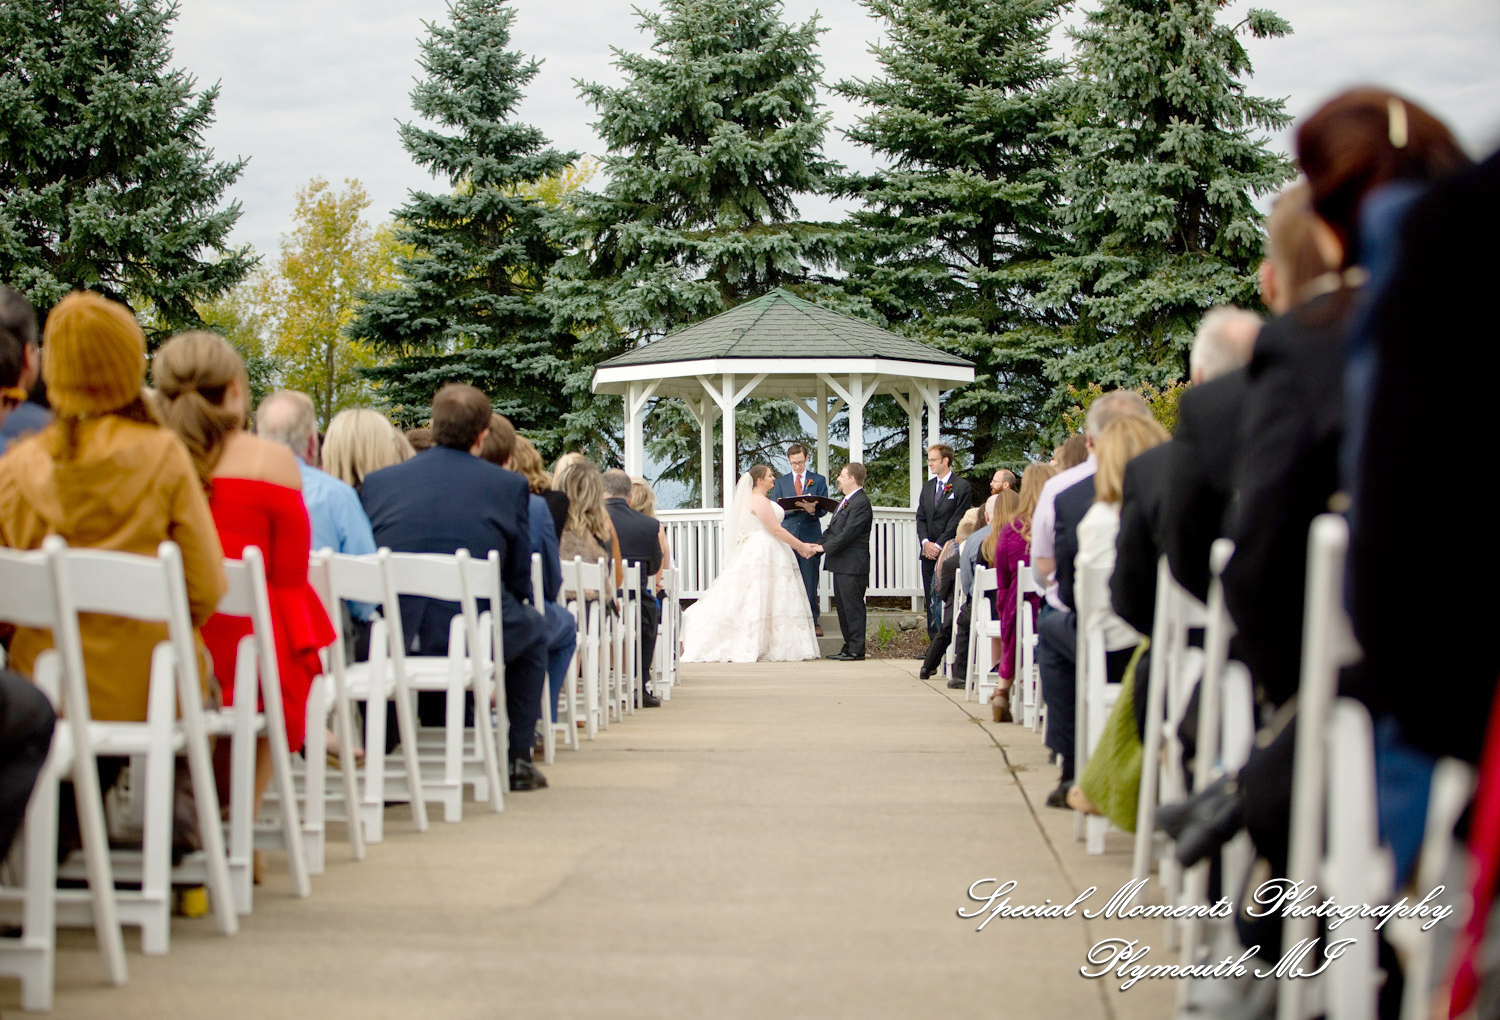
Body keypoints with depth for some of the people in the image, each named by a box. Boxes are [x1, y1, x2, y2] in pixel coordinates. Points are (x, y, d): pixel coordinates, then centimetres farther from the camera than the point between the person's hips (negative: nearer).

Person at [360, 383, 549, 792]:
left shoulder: (378, 481, 8)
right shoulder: (509, 486, 3)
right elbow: (519, 582, 8)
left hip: (390, 640, 2)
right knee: (532, 630, 30)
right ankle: (518, 759, 27)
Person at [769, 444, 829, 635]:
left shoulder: (819, 480, 10)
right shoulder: (780, 482, 13)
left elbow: (824, 508, 3)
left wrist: (813, 510, -20)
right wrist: (794, 507, -14)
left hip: (810, 536, -1)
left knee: (810, 582, -2)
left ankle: (813, 621, 4)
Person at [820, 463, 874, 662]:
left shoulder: (861, 503, -16)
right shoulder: (846, 501, 16)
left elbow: (848, 534, -21)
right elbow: (833, 528, 19)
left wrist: (824, 548, -16)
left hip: (852, 565, -10)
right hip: (841, 564, 10)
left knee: (853, 607, -6)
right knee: (843, 607, 14)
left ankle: (856, 650, -2)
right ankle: (849, 646, 20)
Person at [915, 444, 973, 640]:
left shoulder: (962, 487, -5)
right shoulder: (927, 487, 17)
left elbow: (958, 521, -10)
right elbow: (921, 518, 13)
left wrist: (939, 545, -13)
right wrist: (925, 542, -4)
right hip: (929, 551, 7)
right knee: (930, 601, 6)